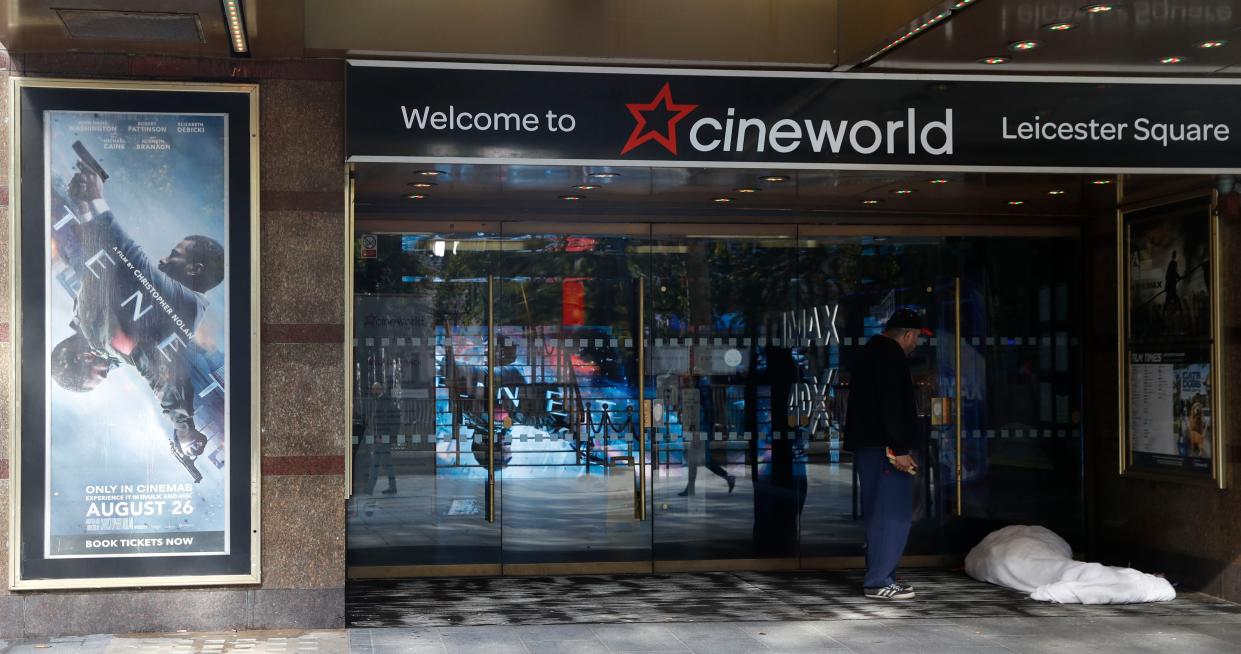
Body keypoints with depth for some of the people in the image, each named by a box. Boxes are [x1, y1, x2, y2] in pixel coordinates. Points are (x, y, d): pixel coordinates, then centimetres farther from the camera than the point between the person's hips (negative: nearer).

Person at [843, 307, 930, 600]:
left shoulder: (871, 351, 21)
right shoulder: (890, 355, -12)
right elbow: (892, 406, -21)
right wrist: (901, 449, -22)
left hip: (867, 445, 11)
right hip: (884, 447, -11)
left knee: (880, 514, 15)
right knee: (893, 514, -8)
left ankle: (878, 577, 19)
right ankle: (879, 582, -8)